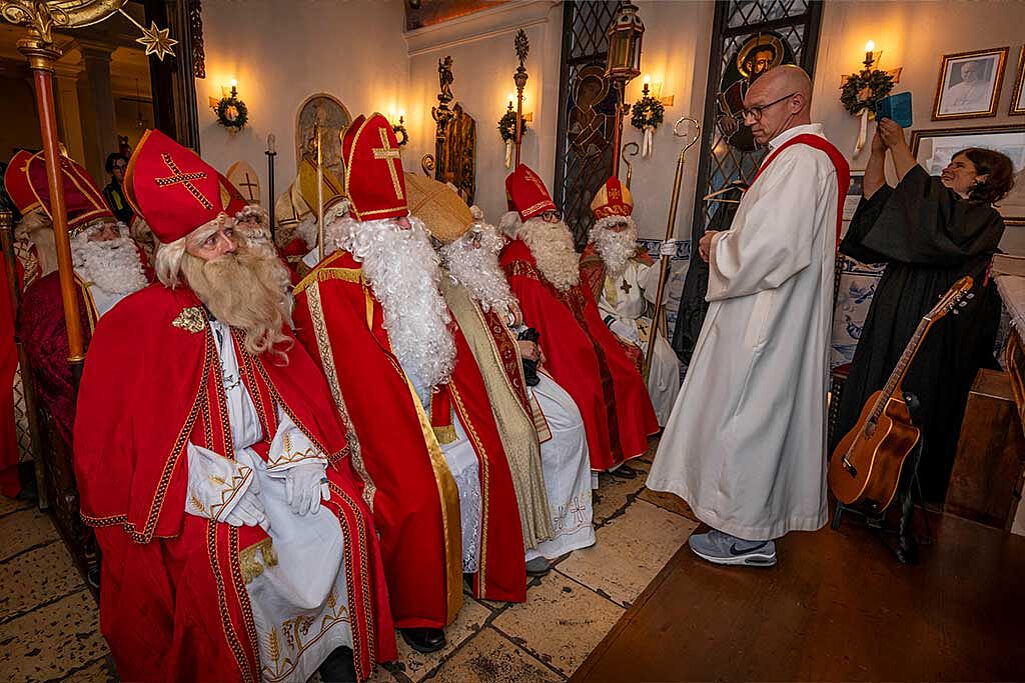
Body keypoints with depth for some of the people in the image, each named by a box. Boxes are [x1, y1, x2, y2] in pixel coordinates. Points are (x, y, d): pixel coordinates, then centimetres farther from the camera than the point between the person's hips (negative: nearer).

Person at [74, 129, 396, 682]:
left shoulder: (254, 306, 7)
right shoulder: (136, 323, -6)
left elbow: (293, 388, 6)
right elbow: (122, 434, -9)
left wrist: (300, 457, -11)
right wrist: (225, 491, -18)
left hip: (266, 458, 4)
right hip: (193, 482, -3)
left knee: (343, 517, -12)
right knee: (230, 553, -24)